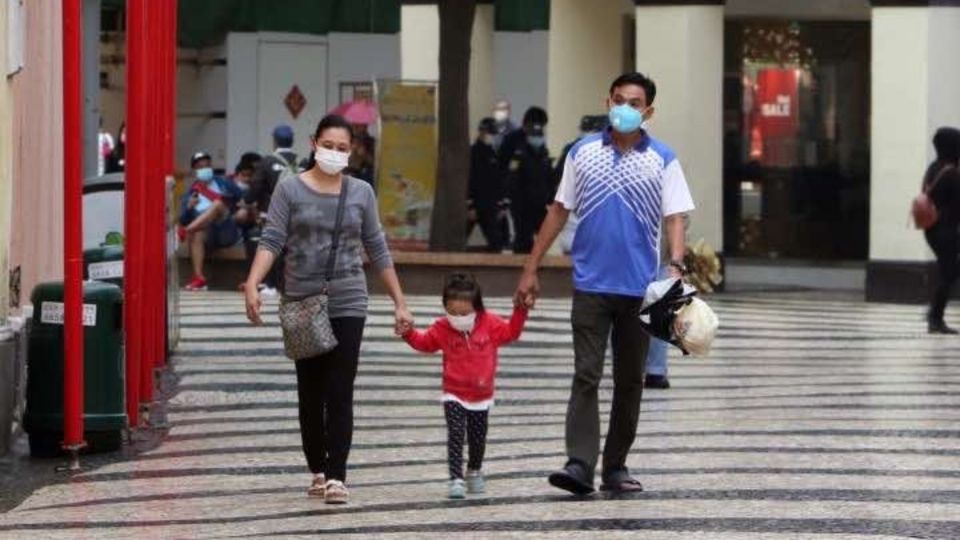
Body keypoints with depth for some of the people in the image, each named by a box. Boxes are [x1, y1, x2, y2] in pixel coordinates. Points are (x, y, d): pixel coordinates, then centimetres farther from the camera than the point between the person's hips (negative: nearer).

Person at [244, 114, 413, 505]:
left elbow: (378, 251, 11)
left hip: (346, 305, 0)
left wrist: (399, 303, 10)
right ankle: (318, 470, 19)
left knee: (340, 392, -7)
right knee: (310, 392, 7)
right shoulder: (291, 188, 1)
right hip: (302, 304, 0)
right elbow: (272, 240, -5)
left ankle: (337, 476, -9)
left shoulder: (360, 193, 7)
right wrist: (252, 285, -19)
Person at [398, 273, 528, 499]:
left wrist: (520, 310, -7)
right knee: (455, 435, -14)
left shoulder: (490, 324, -5)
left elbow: (511, 332, 5)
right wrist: (408, 333, -12)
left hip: (481, 396, 2)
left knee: (477, 438, 12)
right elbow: (424, 342, 5)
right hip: (454, 395, -2)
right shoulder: (442, 328, -6)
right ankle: (455, 479, -14)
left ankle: (474, 472, 37)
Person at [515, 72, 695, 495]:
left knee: (629, 381, 8)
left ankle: (615, 467, 16)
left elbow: (674, 218, -3)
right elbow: (560, 211, 10)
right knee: (586, 376, -9)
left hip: (639, 288, 0)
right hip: (591, 285, 0)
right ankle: (580, 464, -15)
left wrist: (676, 267, -20)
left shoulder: (663, 160, 3)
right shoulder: (583, 152, 6)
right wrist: (531, 269, 8)